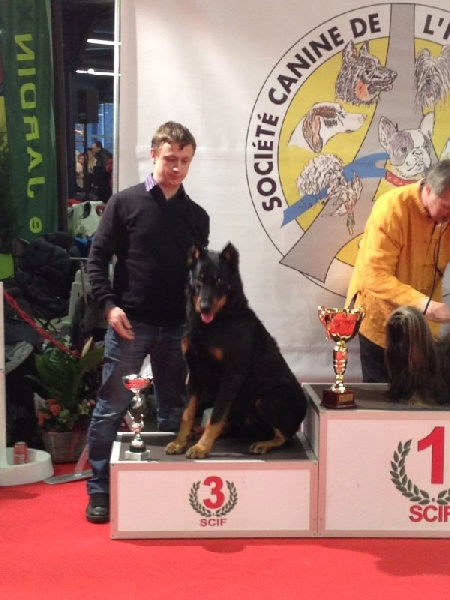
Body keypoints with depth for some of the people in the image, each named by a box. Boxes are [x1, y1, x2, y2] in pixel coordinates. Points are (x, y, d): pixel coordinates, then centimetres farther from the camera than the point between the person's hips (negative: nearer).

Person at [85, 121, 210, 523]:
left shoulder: (197, 216, 10)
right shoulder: (125, 203, -1)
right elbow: (97, 259, -3)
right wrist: (109, 305, -14)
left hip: (178, 327, 4)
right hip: (130, 323, -3)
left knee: (173, 408, 11)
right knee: (111, 407, 1)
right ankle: (100, 490, 13)